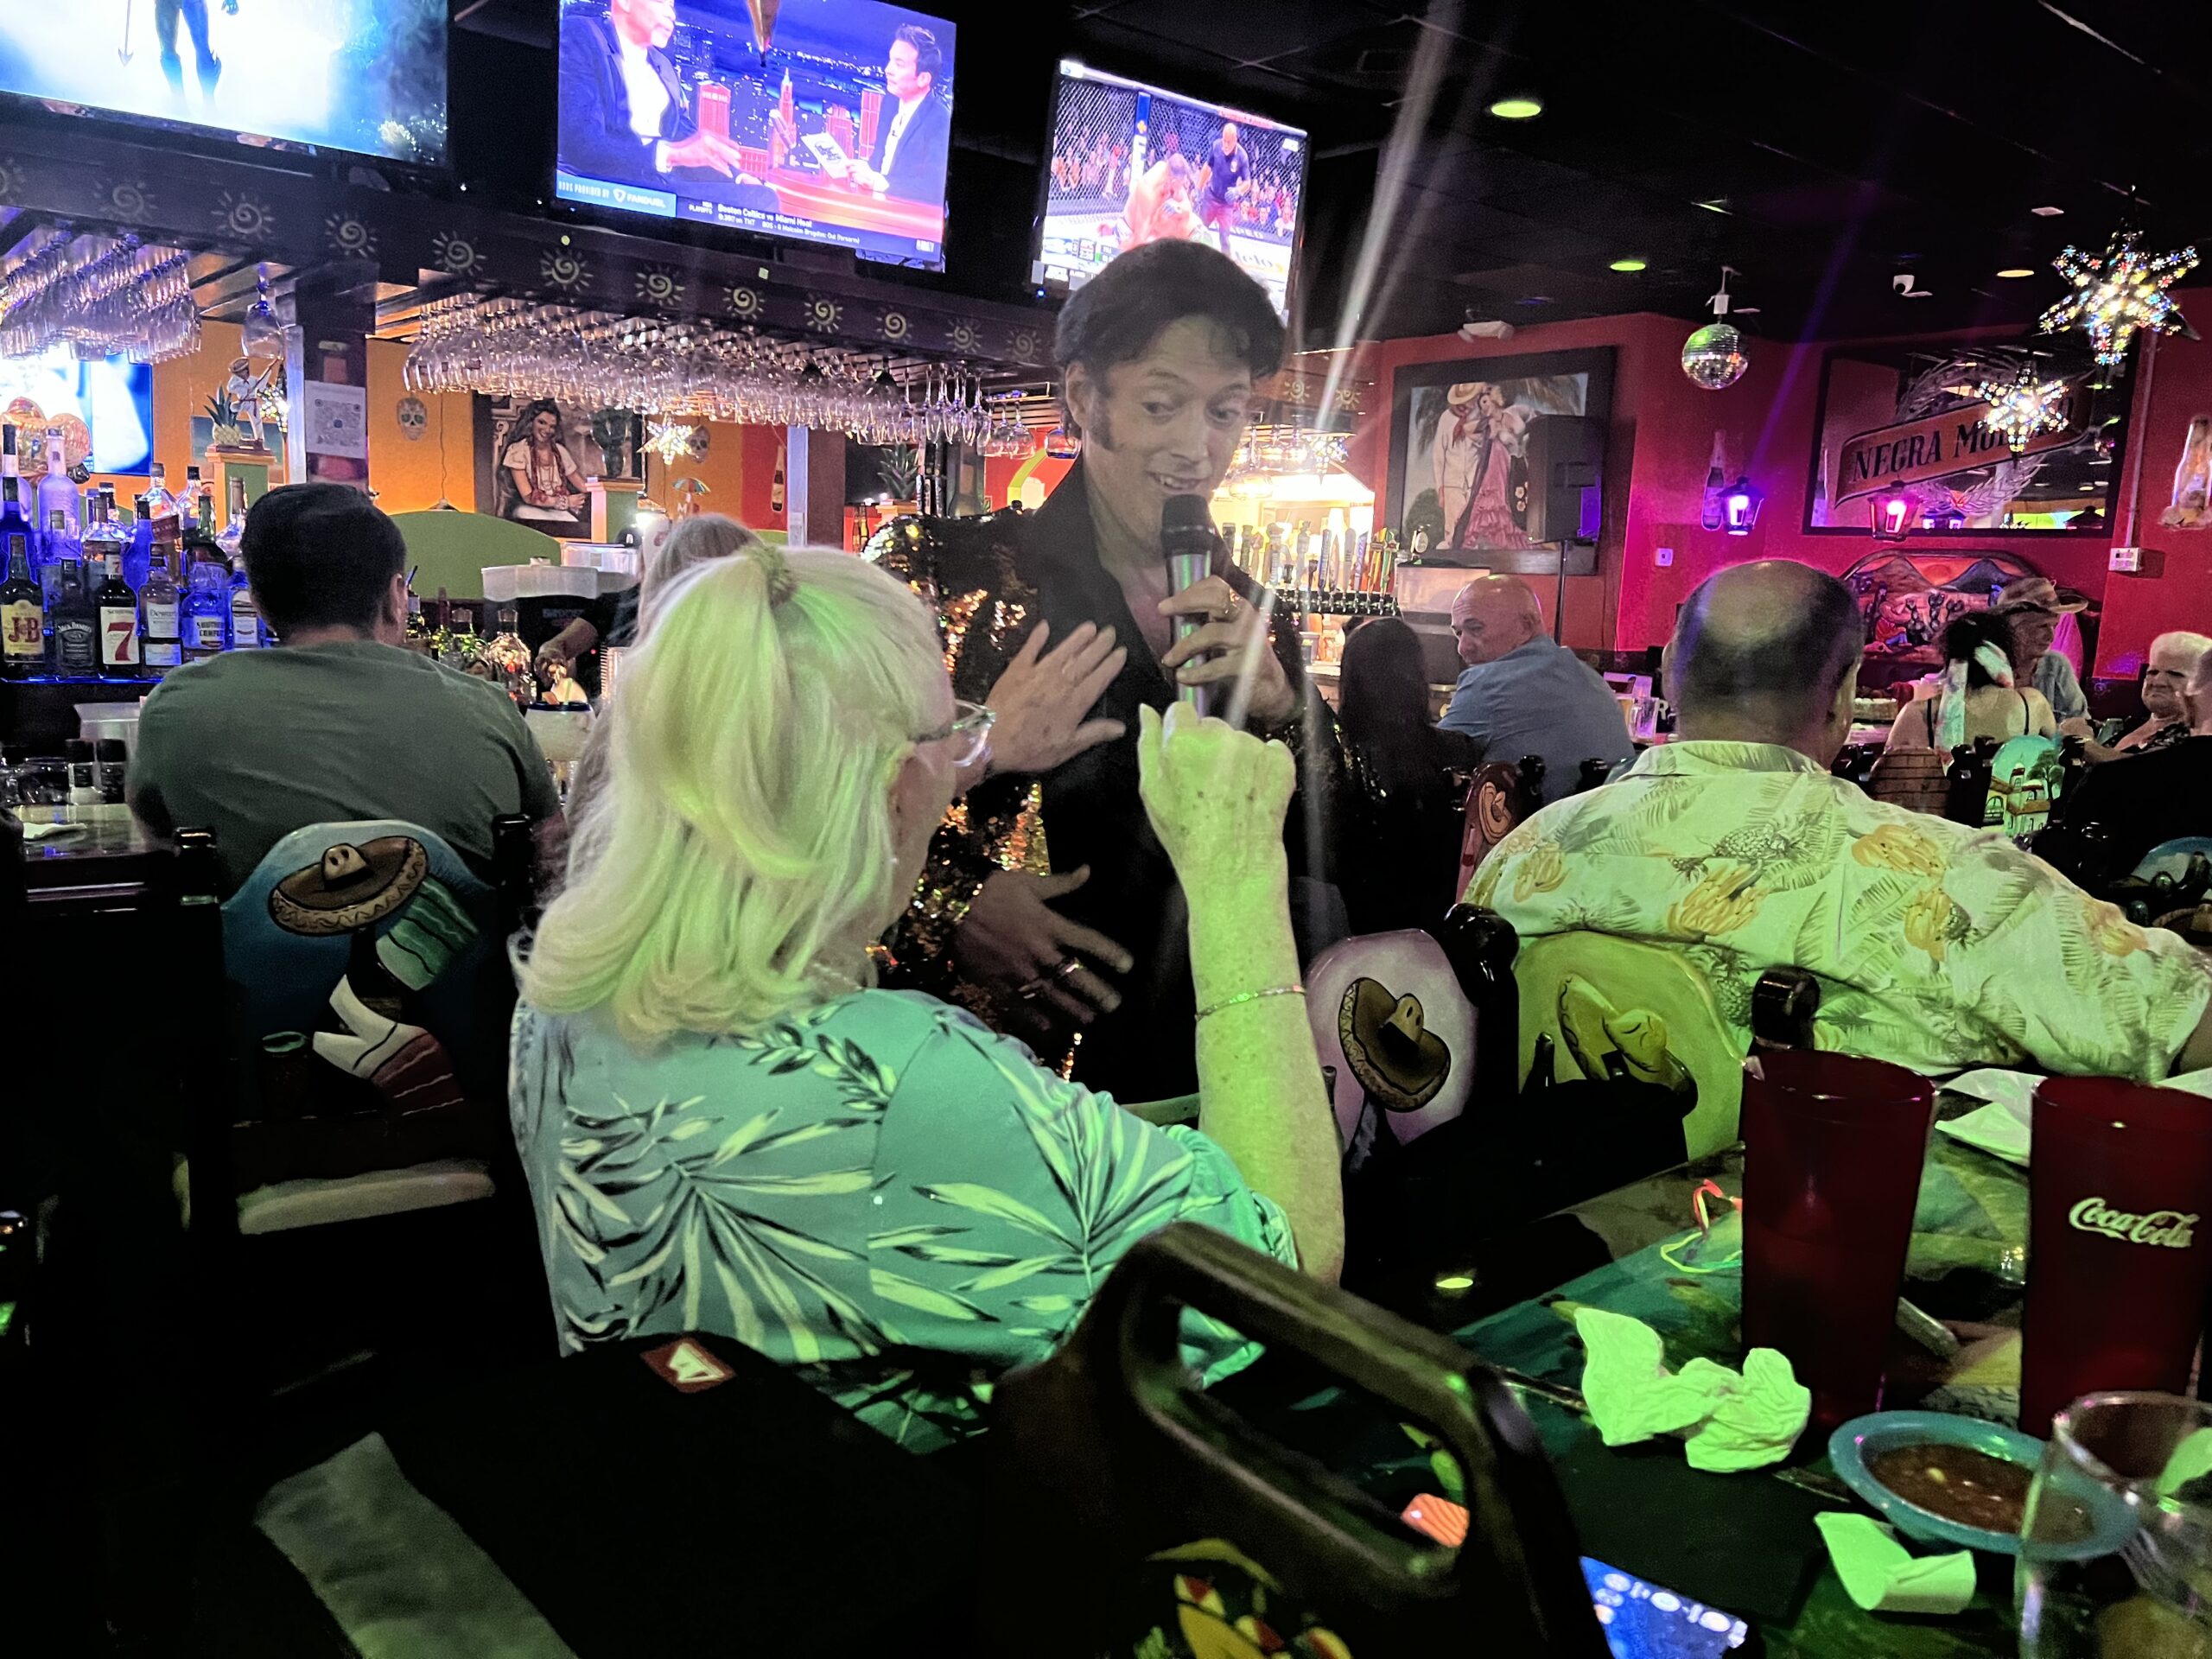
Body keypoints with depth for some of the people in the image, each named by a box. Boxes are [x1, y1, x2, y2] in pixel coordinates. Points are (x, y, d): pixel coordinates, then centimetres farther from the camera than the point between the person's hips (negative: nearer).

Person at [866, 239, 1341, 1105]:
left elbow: (1324, 863, 6)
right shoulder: (938, 569, -6)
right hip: (984, 1058, -4)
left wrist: (1274, 707, -10)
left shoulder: (1251, 616, 8)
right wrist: (954, 910, -21)